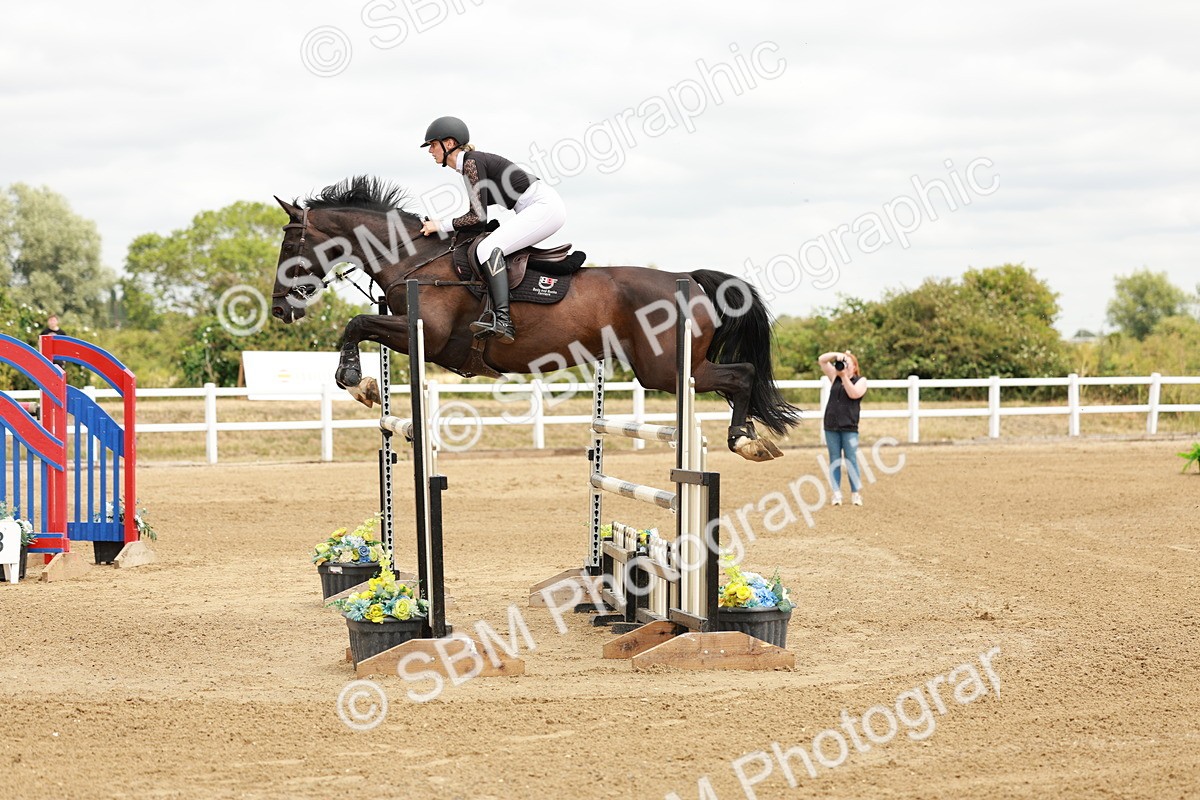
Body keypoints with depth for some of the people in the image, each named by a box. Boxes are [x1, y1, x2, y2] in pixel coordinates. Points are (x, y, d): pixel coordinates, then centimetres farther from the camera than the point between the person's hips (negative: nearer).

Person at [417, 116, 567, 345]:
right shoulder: (468, 165, 16)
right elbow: (477, 213, 20)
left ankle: (503, 320, -33)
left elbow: (479, 216, -17)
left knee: (489, 247, -22)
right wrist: (441, 225, 14)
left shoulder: (472, 162, -13)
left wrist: (442, 226, -11)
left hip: (545, 207, -10)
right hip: (542, 208, 10)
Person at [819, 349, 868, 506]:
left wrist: (844, 376, -14)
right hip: (831, 425, 4)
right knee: (834, 460, 3)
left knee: (851, 460, -3)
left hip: (849, 427, -3)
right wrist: (836, 355, -6)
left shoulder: (861, 380, 4)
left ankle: (856, 494, 2)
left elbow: (854, 394, -14)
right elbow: (821, 360, 9)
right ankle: (836, 494, 4)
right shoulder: (835, 376, 14)